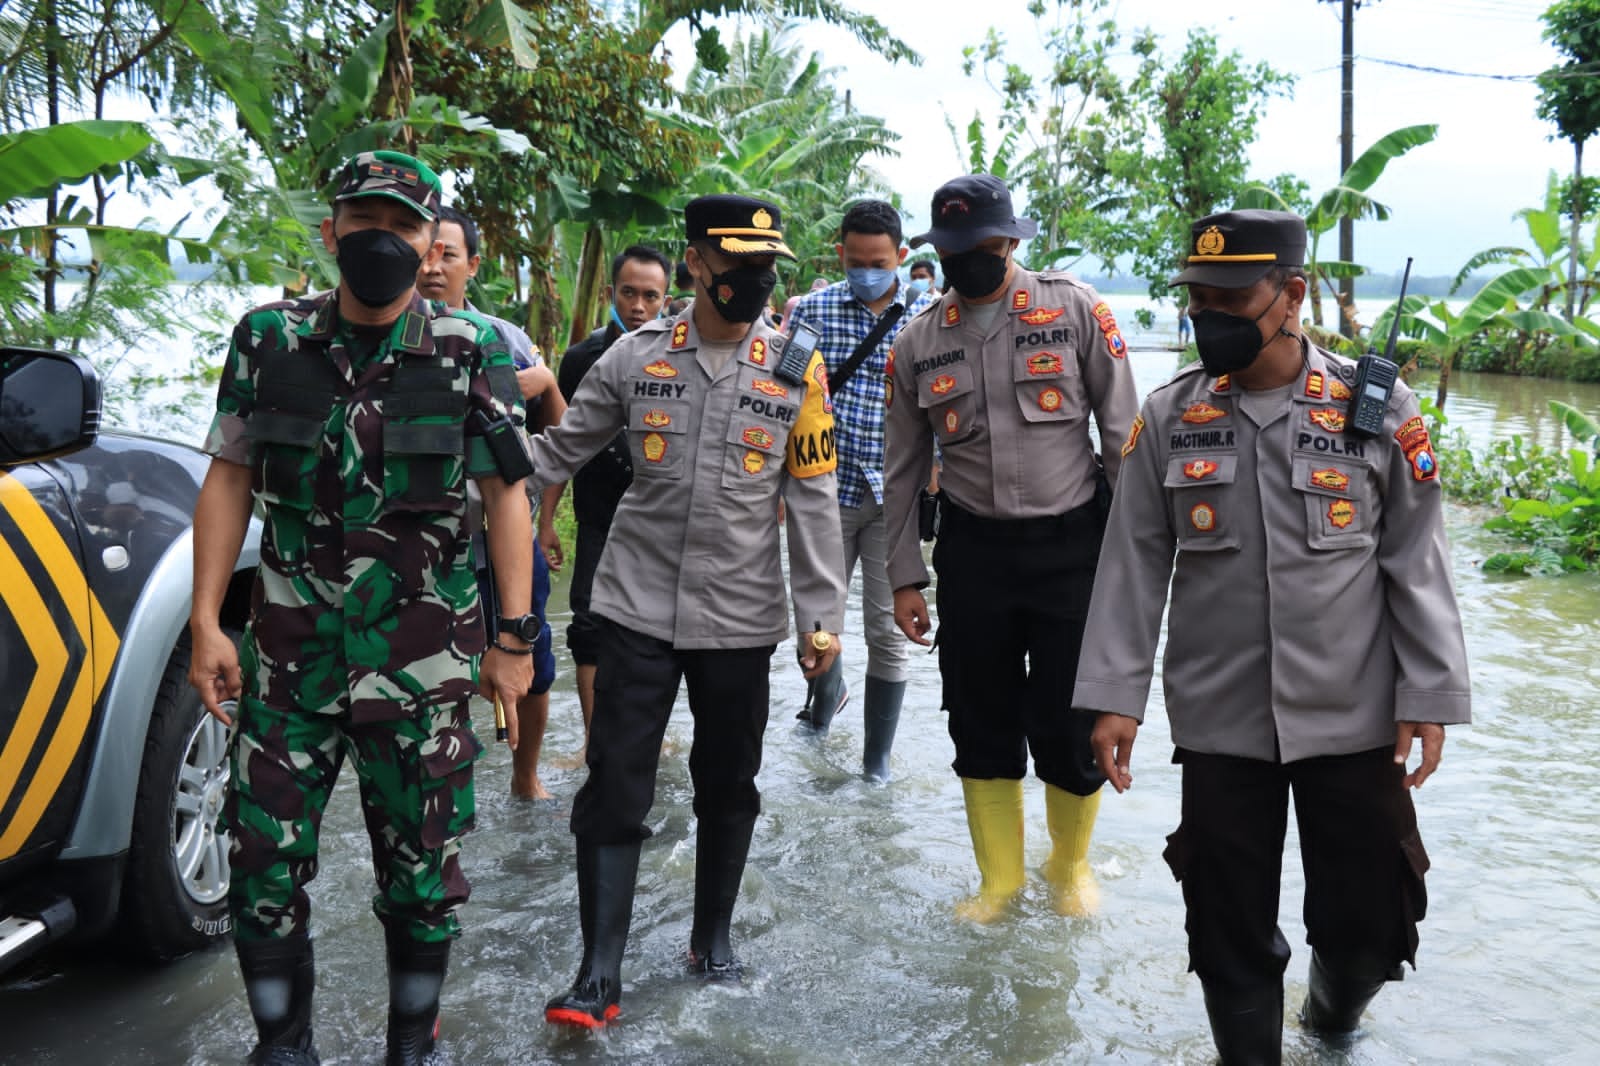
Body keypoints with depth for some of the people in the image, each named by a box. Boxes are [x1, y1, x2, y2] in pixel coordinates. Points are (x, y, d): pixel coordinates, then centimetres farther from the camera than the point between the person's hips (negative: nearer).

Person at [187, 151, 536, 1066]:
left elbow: (507, 499, -1)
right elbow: (229, 482, 6)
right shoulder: (269, 339, 3)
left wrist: (513, 638, -4)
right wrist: (207, 623, 1)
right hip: (289, 651, 2)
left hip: (424, 658, -2)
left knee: (422, 871, 8)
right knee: (263, 862, 7)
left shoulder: (473, 352, -3)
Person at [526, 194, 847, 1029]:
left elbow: (813, 500, 1)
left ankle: (713, 931, 34)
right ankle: (600, 973, 9)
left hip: (740, 617, 1)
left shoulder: (797, 372, -1)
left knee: (728, 785, 13)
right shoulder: (635, 357, -1)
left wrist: (821, 615, -1)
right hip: (637, 607, 0)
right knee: (615, 786, -1)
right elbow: (557, 450, 5)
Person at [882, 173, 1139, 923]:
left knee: (1068, 725, 1)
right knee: (981, 725, 9)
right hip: (973, 549, 3)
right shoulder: (918, 342, 4)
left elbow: (1122, 434, -3)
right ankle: (1000, 880, 30)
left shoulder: (1075, 309, -5)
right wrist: (904, 577, 8)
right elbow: (904, 469, 10)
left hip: (1072, 544, -2)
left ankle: (1071, 863, 30)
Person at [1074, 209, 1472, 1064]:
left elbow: (1418, 565, 0)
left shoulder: (1378, 408, -3)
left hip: (1356, 720, 0)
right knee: (1229, 930, 7)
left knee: (1368, 923, 10)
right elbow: (1133, 565, 1)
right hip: (1219, 722, 1)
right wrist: (1114, 695, -3)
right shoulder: (1168, 415, -1)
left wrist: (1429, 694, -4)